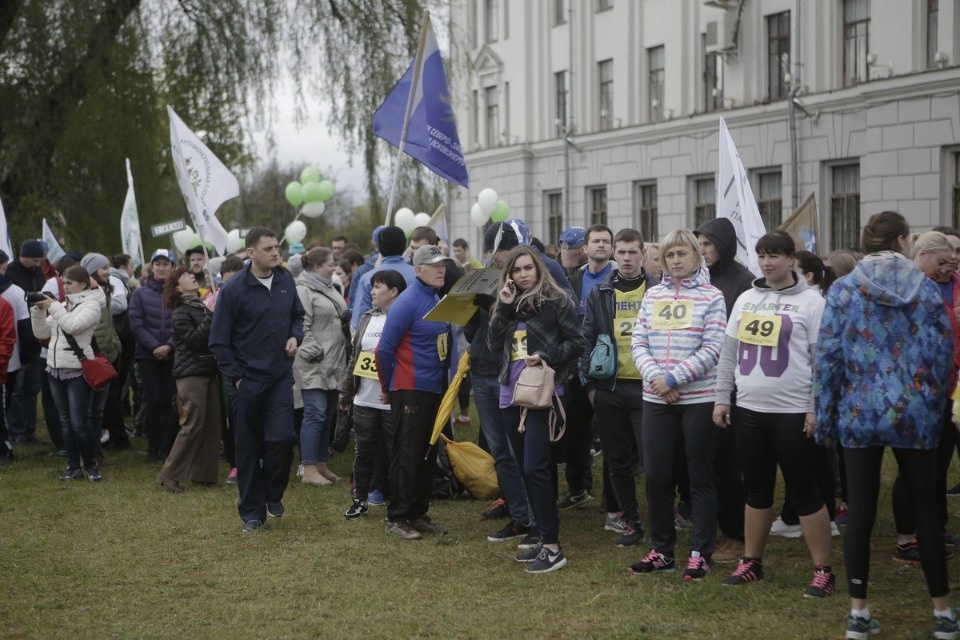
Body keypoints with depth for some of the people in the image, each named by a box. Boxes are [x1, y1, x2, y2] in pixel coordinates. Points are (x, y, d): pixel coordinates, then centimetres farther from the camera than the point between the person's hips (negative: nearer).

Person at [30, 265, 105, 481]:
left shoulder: (91, 304, -7)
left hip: (77, 371, -7)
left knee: (79, 423, -7)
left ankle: (90, 465, 8)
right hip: (55, 369, 7)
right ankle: (73, 467, 17)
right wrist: (38, 310, -1)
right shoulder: (62, 305, 13)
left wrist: (53, 307, -13)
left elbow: (72, 326, -22)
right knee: (65, 422, 10)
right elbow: (41, 333, 12)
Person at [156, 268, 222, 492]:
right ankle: (169, 475, -3)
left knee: (211, 425, 4)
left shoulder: (204, 308, 15)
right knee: (193, 425, -10)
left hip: (209, 372, 7)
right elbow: (193, 340, -17)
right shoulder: (181, 312, -5)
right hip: (191, 373, -7)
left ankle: (203, 473, 12)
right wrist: (211, 317, -19)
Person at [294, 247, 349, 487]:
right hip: (314, 365, -9)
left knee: (329, 415, 12)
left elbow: (341, 319, 26)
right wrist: (313, 352, -18)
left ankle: (321, 464, 20)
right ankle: (309, 469, -6)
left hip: (333, 364, 9)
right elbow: (300, 326, -18)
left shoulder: (329, 289, 18)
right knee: (315, 414, -9)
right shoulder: (303, 290, -11)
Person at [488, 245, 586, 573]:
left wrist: (546, 357, -19)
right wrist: (504, 307, -5)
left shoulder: (557, 301, -5)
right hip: (511, 393, 7)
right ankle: (544, 538, 19)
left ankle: (553, 548, -8)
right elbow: (494, 344, 4)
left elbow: (576, 342, -7)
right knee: (525, 469, 10)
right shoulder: (509, 304, 13)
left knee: (535, 468, -13)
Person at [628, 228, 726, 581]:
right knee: (655, 475, 7)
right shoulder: (652, 295, 9)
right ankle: (661, 550, 21)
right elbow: (638, 343, 5)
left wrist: (672, 378, -16)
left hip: (699, 399, -4)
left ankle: (701, 553, 14)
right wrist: (655, 377, -12)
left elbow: (711, 350, -11)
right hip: (656, 399, 4)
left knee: (700, 477, 4)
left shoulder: (711, 297, -4)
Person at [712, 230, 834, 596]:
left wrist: (816, 408, -13)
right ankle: (751, 562, 24)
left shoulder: (810, 301, -5)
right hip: (749, 410, 5)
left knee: (804, 492, -1)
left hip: (793, 412, -5)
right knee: (757, 489, 14)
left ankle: (823, 571, 6)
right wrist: (722, 397, 9)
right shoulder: (746, 299, 11)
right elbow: (729, 353, 14)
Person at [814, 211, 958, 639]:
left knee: (860, 514, 7)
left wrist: (824, 419, 4)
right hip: (915, 414, 0)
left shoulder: (843, 290, -2)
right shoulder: (925, 288, 0)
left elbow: (827, 358, -4)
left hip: (860, 415, 0)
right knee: (925, 513, 9)